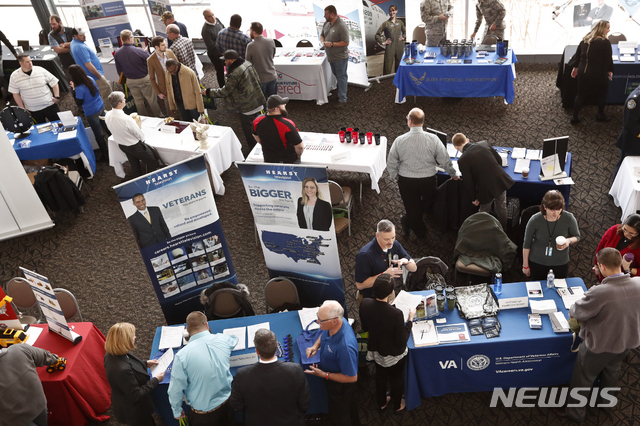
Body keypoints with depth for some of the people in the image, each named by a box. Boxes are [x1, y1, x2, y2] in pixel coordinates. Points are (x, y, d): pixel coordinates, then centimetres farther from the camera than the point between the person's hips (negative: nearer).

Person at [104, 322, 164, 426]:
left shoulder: (112, 355, -15)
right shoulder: (122, 370, -42)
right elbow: (136, 395, -30)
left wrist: (145, 364, 1)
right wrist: (156, 380, -21)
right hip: (134, 412, -8)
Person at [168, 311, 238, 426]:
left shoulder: (182, 355, -23)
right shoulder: (223, 340, -13)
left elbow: (176, 389, -14)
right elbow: (234, 339, 13)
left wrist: (177, 411, 6)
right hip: (228, 403, 3)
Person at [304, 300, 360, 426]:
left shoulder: (345, 347, -46)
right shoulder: (335, 323, -22)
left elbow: (351, 378, -33)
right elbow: (324, 334, 5)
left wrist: (324, 375, -27)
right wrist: (315, 346, -13)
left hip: (341, 385, -8)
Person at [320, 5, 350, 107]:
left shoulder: (342, 26, -21)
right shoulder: (326, 23, 4)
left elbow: (346, 42, -23)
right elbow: (322, 35, 17)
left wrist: (332, 44, -24)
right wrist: (323, 41, -6)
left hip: (340, 58, -8)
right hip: (331, 56, 8)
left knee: (341, 77, 1)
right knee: (336, 76, 19)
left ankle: (342, 99, 8)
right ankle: (340, 93, 35)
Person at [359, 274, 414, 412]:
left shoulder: (364, 304, -25)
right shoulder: (396, 314, -39)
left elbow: (364, 328, -5)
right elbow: (402, 341, -25)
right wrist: (410, 319, -16)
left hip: (376, 350, 4)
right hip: (394, 354, -4)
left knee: (380, 375, 32)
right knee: (396, 378, 27)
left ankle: (381, 402, 56)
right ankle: (397, 405, 53)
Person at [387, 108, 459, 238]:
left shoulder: (399, 141, -14)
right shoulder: (433, 139, -13)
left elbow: (391, 164, -5)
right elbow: (445, 161, -4)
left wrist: (394, 176, 15)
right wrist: (453, 174, 15)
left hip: (406, 180, 0)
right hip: (428, 180, 0)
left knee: (412, 207, 20)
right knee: (429, 200, 28)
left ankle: (420, 232, 35)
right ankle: (408, 220, 19)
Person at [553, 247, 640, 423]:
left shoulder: (599, 293, -38)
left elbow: (576, 312, -21)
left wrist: (572, 310, 1)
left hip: (600, 345, -6)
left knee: (583, 378, 18)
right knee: (612, 371, 34)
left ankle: (575, 412, 38)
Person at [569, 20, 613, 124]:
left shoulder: (585, 40, 1)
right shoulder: (605, 42, -15)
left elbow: (577, 55, 9)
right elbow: (608, 59, -9)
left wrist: (575, 67, 21)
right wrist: (610, 71, 6)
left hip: (583, 73, 5)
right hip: (599, 75, -5)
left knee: (581, 95, 14)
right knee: (601, 95, 17)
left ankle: (575, 117, 15)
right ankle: (600, 115, 32)